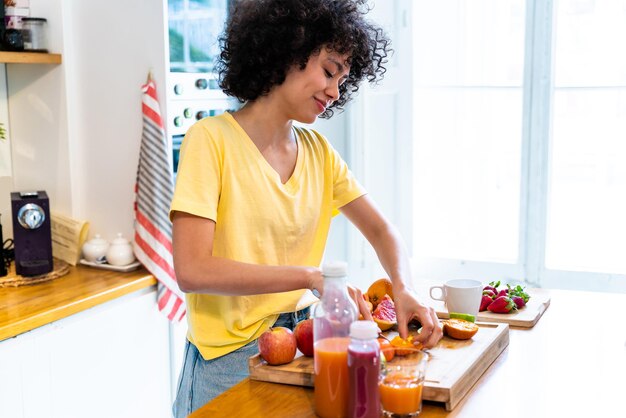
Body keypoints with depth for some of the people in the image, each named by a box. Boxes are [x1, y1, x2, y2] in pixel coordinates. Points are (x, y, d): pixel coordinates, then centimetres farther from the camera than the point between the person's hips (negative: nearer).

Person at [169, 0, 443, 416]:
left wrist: (404, 289, -11)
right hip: (231, 359, -5)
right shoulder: (212, 139, -14)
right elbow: (192, 270, -23)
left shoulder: (318, 151, 5)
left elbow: (381, 231, 10)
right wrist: (312, 278, -25)